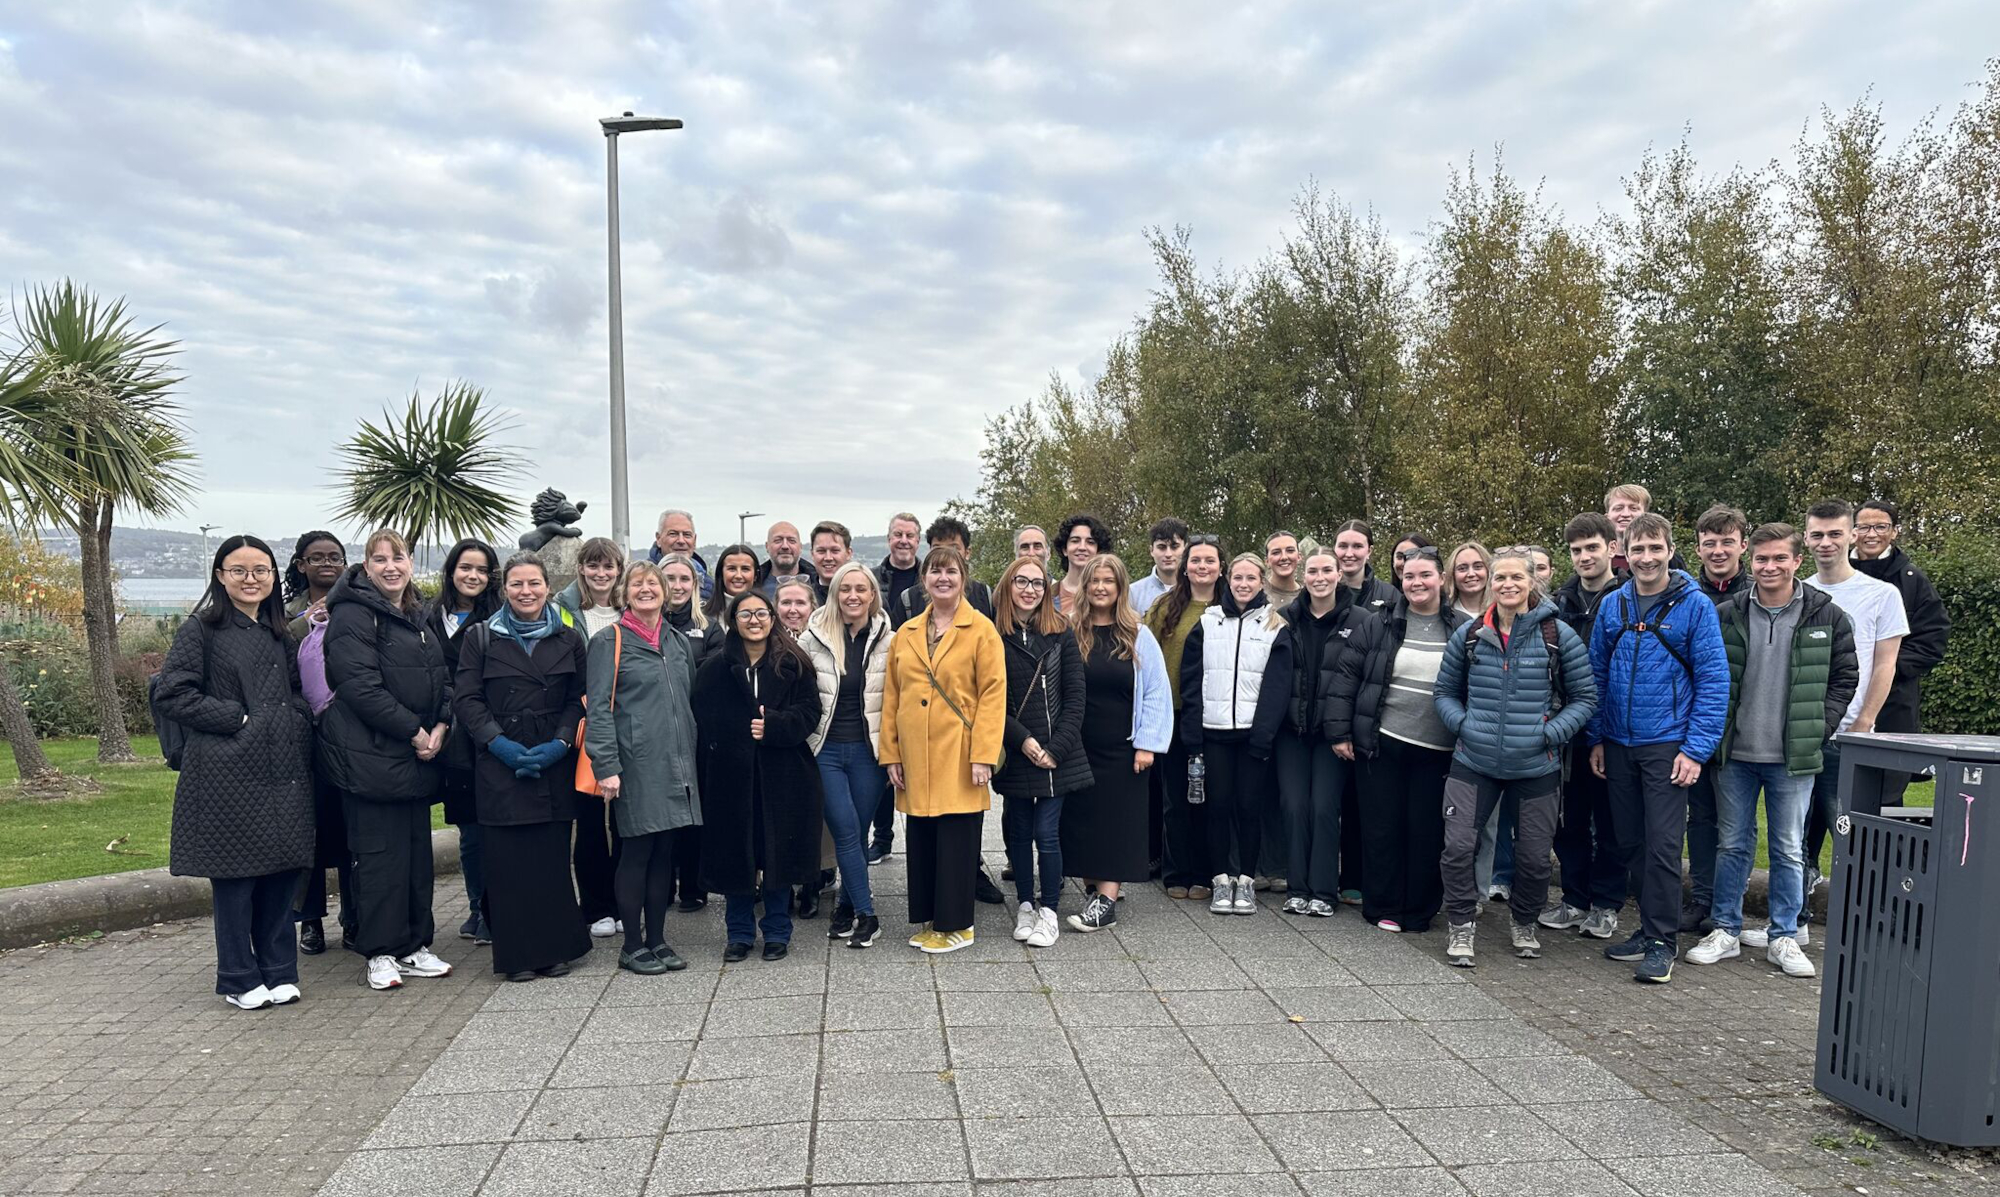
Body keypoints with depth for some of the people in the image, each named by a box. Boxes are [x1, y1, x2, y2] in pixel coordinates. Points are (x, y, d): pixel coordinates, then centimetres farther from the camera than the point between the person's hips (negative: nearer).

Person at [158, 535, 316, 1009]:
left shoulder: (278, 633, 16)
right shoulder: (202, 629, -2)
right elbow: (173, 692, -10)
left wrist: (299, 718, 5)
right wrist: (236, 718, -14)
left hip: (283, 769, 5)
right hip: (229, 771, -5)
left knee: (282, 870, 8)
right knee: (234, 874, 2)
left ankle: (279, 971, 20)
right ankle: (239, 979, 15)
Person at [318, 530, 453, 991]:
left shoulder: (417, 617, 16)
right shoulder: (353, 616, -9)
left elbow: (441, 680, 16)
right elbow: (361, 686, -18)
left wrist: (439, 729, -1)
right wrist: (414, 732, -16)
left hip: (418, 757, 8)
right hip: (370, 757, -8)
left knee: (418, 849, 11)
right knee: (379, 854, -1)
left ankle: (415, 945, 21)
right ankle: (381, 953, 10)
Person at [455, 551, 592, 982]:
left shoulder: (569, 639, 9)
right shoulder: (480, 637, 6)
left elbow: (579, 699, 6)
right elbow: (467, 700, 1)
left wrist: (559, 743, -9)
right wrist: (501, 744, -12)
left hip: (554, 764, 1)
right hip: (500, 764, -1)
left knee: (553, 859, 3)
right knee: (507, 861, 0)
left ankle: (555, 949, 15)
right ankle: (517, 955, 10)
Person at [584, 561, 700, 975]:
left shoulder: (680, 643, 15)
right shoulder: (609, 642, -2)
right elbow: (599, 708, -8)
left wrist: (691, 758, 15)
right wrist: (606, 766, -16)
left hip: (676, 765, 6)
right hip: (636, 766, -6)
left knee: (664, 853, 10)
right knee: (636, 853, 0)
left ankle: (657, 939, 20)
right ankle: (633, 945, 12)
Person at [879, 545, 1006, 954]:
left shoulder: (981, 630, -3)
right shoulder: (905, 634, 11)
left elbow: (993, 694, -8)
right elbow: (891, 696, 11)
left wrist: (983, 755, -14)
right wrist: (891, 754, 6)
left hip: (958, 758, -4)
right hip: (915, 760, 4)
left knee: (956, 841, 1)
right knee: (921, 840, 10)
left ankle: (955, 924, 14)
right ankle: (927, 919, 24)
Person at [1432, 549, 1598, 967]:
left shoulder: (1559, 636, -4)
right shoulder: (1470, 636, 1)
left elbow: (1584, 697, 2)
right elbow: (1445, 691, 11)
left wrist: (1551, 733, -11)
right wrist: (1462, 724, -6)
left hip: (1536, 766, -1)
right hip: (1473, 762, 1)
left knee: (1535, 856, 10)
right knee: (1457, 847, -7)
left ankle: (1525, 925, 36)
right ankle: (1461, 929, 12)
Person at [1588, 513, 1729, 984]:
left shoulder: (1695, 606, -6)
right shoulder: (1611, 606, 6)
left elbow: (1714, 680, -8)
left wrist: (1696, 749, -13)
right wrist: (1596, 739, 8)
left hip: (1667, 745, -4)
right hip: (1618, 745, 5)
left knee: (1662, 846, -4)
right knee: (1629, 843, 12)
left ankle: (1661, 941, 7)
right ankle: (1650, 925, 26)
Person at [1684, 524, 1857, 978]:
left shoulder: (1828, 616, -1)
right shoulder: (1726, 615, -1)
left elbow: (1845, 677, 6)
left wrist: (1819, 727, -3)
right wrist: (1715, 731, -1)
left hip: (1794, 755, 0)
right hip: (1736, 753, 1)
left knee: (1789, 850, 9)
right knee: (1733, 844, 9)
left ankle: (1783, 936, 22)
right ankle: (1727, 931, 20)